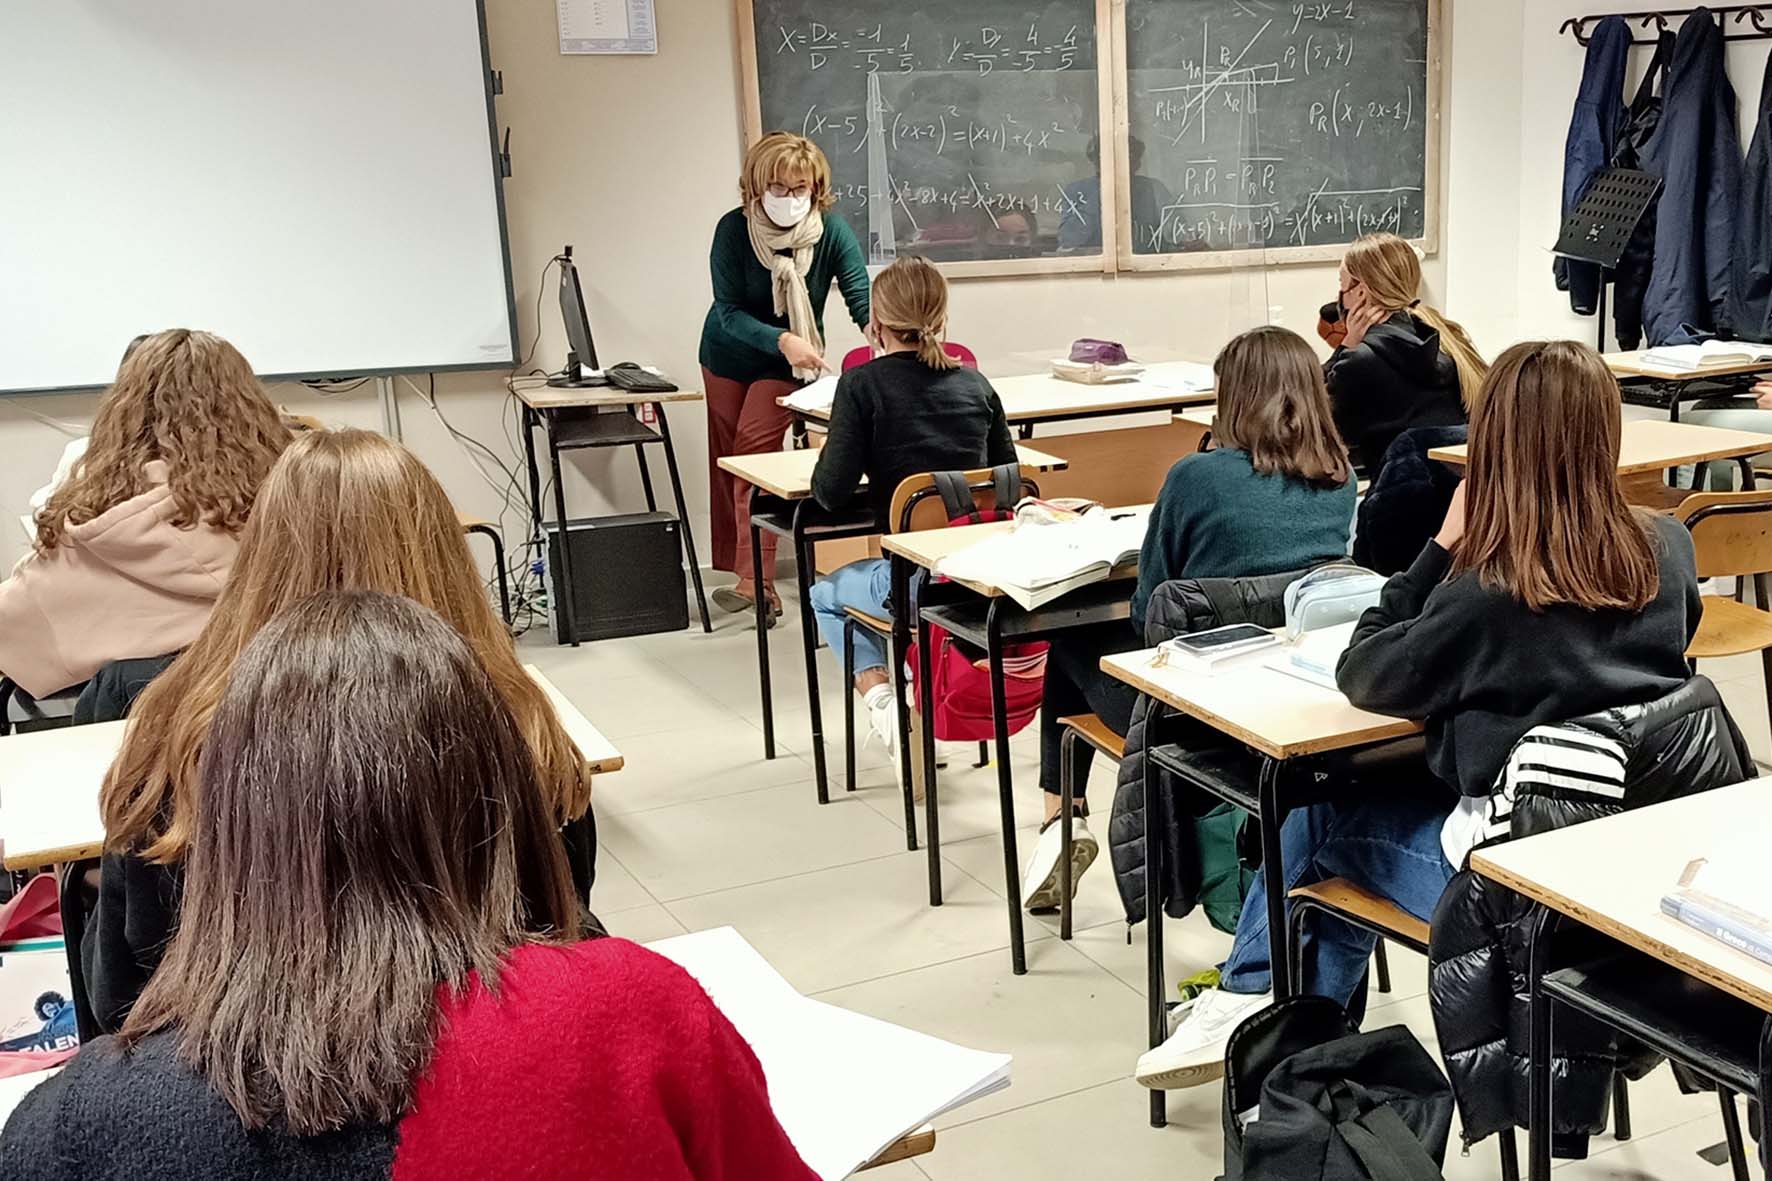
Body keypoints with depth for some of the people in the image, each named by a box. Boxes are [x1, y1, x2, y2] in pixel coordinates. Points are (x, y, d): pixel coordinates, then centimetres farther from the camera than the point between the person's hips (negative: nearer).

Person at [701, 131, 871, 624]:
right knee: (726, 458, 12)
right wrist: (782, 340, -41)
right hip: (729, 355, 2)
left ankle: (755, 582, -12)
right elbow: (729, 311, -26)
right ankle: (734, 564, 29)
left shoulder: (832, 231, -24)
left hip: (790, 363, -2)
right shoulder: (733, 230, -25)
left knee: (753, 452, -14)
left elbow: (863, 300, -31)